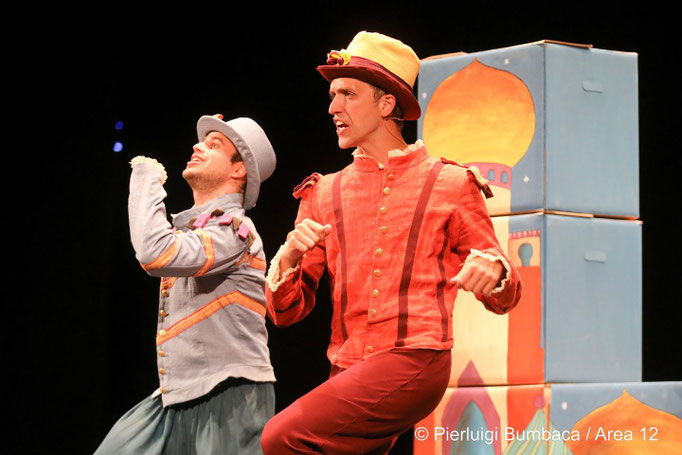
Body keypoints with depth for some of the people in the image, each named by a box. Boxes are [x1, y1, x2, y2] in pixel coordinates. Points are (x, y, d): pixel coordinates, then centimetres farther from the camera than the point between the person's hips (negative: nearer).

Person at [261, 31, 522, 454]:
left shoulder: (449, 185, 4)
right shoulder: (324, 194, 14)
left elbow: (505, 299, 8)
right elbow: (286, 312, 10)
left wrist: (493, 272, -16)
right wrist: (289, 258, -11)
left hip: (415, 360, -5)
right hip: (349, 371, 5)